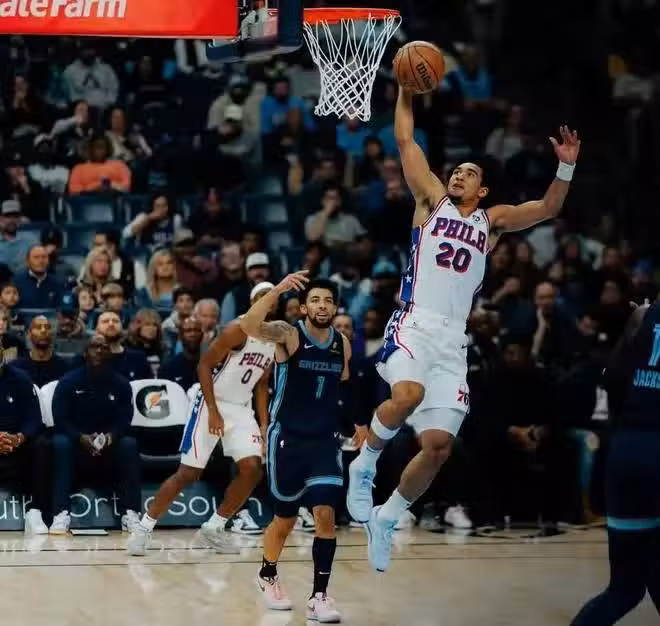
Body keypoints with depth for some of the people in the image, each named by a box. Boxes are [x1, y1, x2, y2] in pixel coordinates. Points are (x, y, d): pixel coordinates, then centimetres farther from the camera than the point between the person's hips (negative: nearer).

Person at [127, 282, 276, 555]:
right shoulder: (239, 330, -15)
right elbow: (204, 365, -15)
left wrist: (264, 424, 9)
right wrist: (213, 411, -20)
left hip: (241, 409, 6)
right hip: (212, 403, -6)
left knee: (252, 469, -10)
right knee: (188, 473, -8)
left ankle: (214, 527, 6)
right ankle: (144, 528, 3)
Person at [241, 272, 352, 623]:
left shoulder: (343, 344, 4)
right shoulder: (288, 335, -12)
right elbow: (249, 326, -33)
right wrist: (277, 291, -41)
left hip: (325, 440, 3)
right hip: (287, 439, -3)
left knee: (326, 515, -12)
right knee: (285, 518, 10)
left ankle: (319, 596, -6)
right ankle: (268, 576, 38)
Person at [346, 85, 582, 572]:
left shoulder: (492, 220, 20)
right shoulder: (432, 200, 14)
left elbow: (548, 209, 13)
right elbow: (405, 140, 11)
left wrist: (566, 167, 0)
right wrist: (407, 90, 8)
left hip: (452, 339, 4)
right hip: (415, 324, -3)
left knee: (438, 446, -4)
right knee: (407, 394, -36)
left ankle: (386, 518, 17)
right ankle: (365, 463, -9)